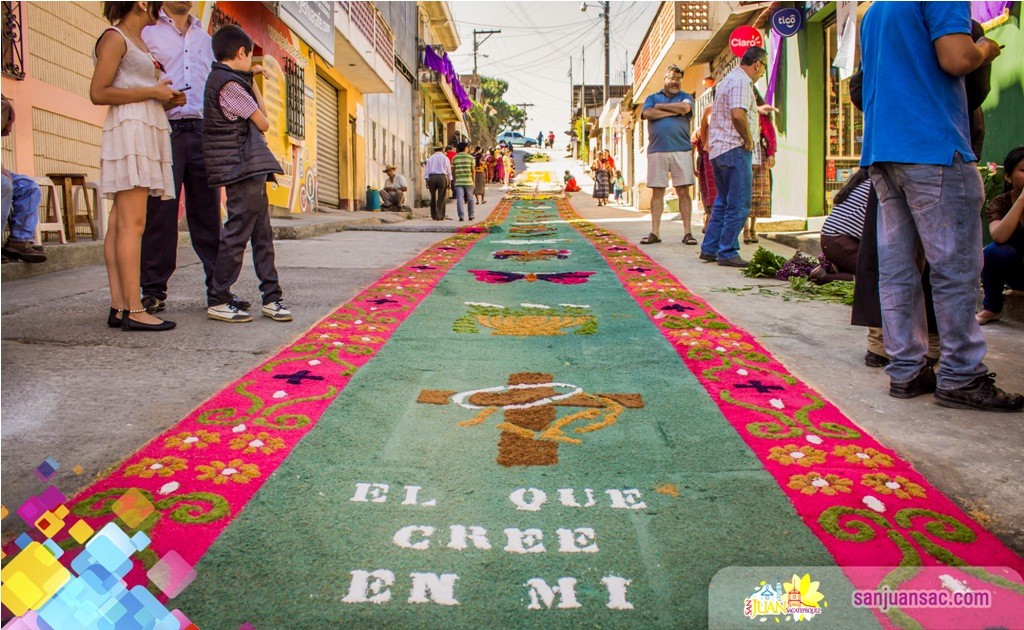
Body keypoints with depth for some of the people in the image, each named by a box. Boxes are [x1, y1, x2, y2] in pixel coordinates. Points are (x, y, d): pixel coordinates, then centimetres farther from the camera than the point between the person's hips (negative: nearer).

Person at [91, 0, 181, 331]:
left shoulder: (138, 42, 26)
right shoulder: (114, 38, -2)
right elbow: (98, 93, -10)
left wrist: (166, 101, 11)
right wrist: (151, 93, -8)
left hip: (148, 131, 9)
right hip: (129, 129, -9)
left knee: (121, 224, 3)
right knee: (132, 224, -14)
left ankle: (119, 307, 1)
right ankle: (133, 310, -17)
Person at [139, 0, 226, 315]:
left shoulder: (205, 38, 22)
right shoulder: (147, 33, 8)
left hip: (202, 131, 4)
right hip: (164, 131, -3)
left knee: (208, 212, 2)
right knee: (160, 213, -3)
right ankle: (154, 291, 3)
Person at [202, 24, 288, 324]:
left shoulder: (225, 79, 18)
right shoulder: (229, 83, -12)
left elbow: (262, 112, 22)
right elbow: (263, 124, -5)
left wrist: (251, 80, 23)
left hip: (251, 168, 10)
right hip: (243, 167, -10)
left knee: (262, 234, 9)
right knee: (238, 233, -6)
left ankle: (271, 297, 13)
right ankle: (218, 301, 1)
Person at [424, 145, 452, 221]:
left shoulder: (430, 158, 11)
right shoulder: (445, 158, 6)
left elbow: (427, 170, 7)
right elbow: (449, 171, 6)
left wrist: (427, 181, 7)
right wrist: (449, 182, 11)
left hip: (432, 177, 2)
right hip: (442, 177, -2)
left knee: (433, 197, 11)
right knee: (441, 198, 0)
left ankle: (433, 215, 15)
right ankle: (440, 216, -5)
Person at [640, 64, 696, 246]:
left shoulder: (685, 97, 14)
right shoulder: (652, 98, 17)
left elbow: (685, 108, -10)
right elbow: (647, 114, -4)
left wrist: (661, 106, 2)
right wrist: (674, 111, -4)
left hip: (681, 150, -1)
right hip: (656, 151, 1)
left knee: (683, 191, -2)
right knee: (657, 192, 2)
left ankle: (687, 232, -1)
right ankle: (655, 232, 6)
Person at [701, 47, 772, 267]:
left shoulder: (728, 80, 20)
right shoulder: (741, 82, -12)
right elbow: (737, 114, -27)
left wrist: (756, 110, 43)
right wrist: (749, 140, -16)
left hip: (719, 150, 10)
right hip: (735, 150, -10)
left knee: (723, 203, 16)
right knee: (738, 206, -5)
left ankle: (709, 249, 17)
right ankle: (727, 253, -3)